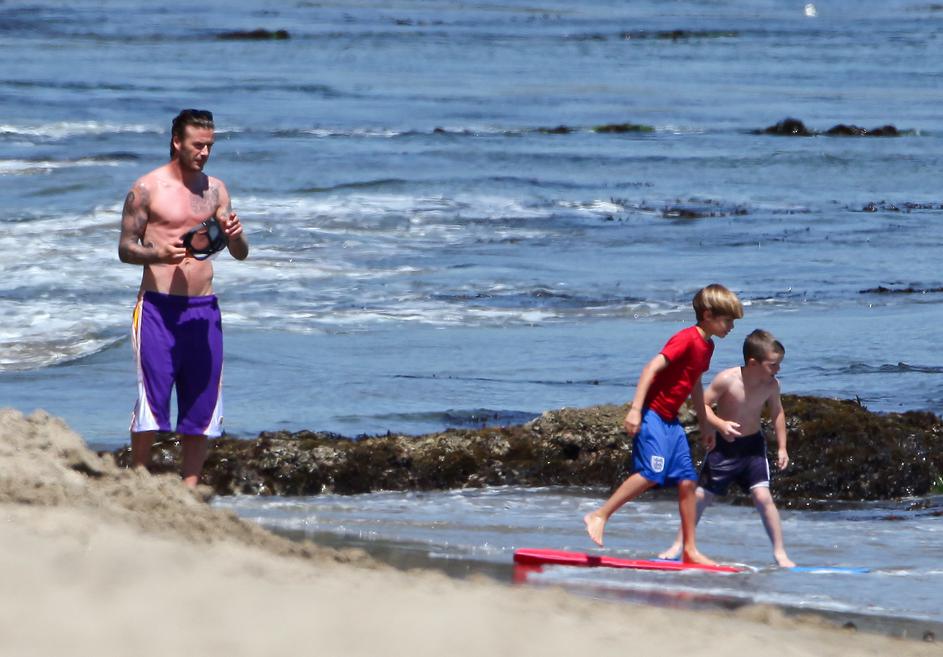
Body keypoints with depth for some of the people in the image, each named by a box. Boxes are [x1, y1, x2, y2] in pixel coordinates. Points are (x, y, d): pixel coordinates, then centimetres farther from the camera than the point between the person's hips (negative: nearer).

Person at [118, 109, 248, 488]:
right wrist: (159, 253, -21)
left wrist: (234, 236, -11)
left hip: (203, 308, 4)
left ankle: (189, 488, 10)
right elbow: (125, 248, -2)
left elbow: (241, 254, 12)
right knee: (152, 399, -7)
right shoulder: (147, 189, -2)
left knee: (201, 403, 3)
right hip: (158, 307, -4)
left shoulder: (215, 190, 11)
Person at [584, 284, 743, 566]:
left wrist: (719, 424, 23)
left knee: (687, 481, 5)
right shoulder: (687, 339, -15)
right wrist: (636, 409, -28)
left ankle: (690, 550, 9)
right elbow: (652, 368, -22)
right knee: (652, 473, -23)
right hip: (652, 413, -9)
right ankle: (599, 516, -15)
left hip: (670, 420, 9)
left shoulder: (706, 347, 14)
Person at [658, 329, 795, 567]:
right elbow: (702, 404, -15)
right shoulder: (727, 380, -22)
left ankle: (780, 553, -5)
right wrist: (720, 425, -31)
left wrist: (782, 447, 4)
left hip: (752, 445, 1)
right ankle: (678, 545, 18)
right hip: (724, 446, -1)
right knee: (701, 496, 4)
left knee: (762, 496, -12)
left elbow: (777, 413, 7)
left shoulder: (771, 385, -10)